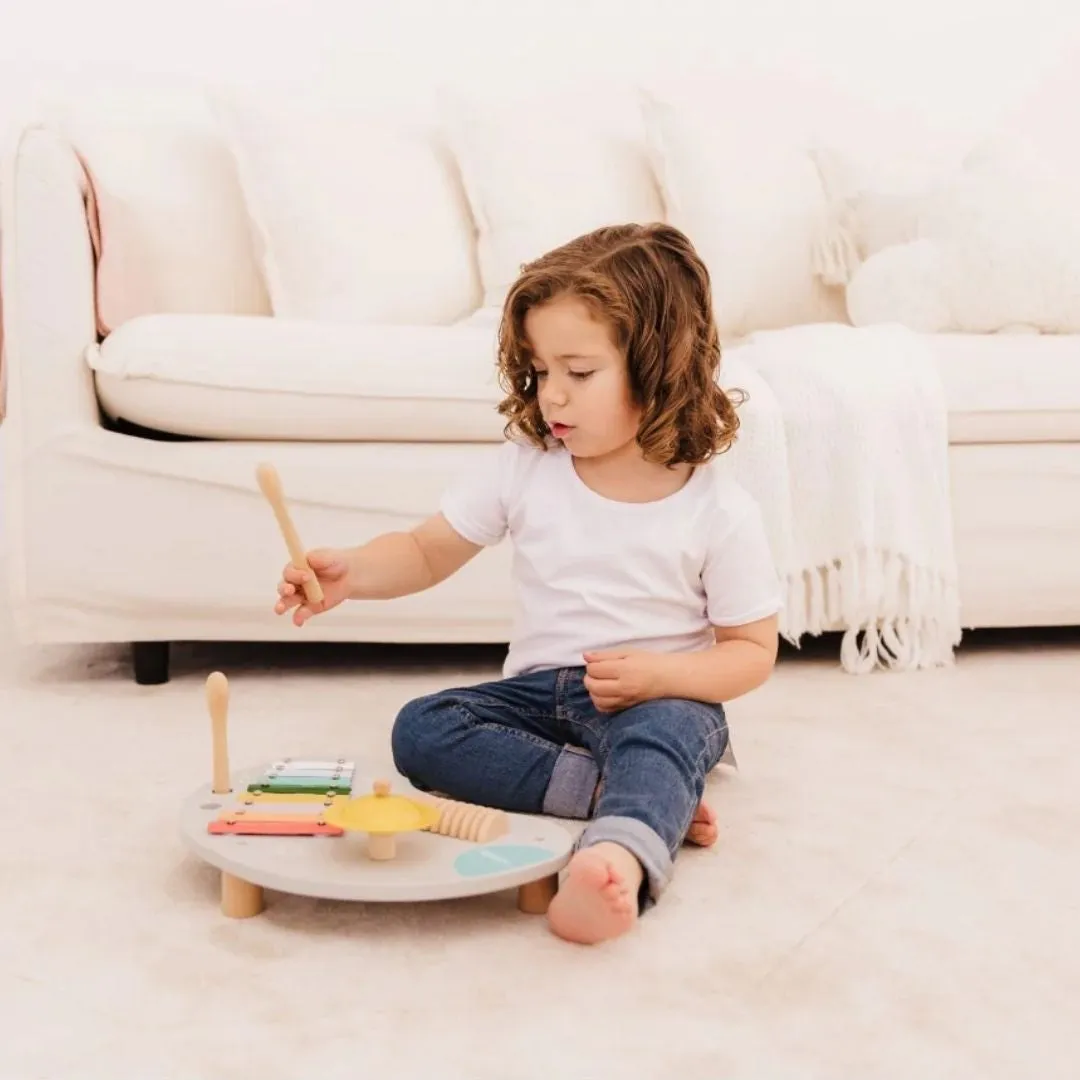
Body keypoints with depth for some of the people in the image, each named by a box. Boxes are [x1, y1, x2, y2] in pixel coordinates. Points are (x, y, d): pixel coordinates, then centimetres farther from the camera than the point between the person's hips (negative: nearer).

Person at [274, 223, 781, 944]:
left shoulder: (719, 510, -9)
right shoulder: (522, 467, -1)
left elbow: (754, 652, -4)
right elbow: (428, 553, 5)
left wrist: (659, 675, -22)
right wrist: (353, 573, -17)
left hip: (665, 701, -4)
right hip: (541, 689, 4)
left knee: (661, 732, -38)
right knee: (420, 730, -20)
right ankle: (649, 801, -27)